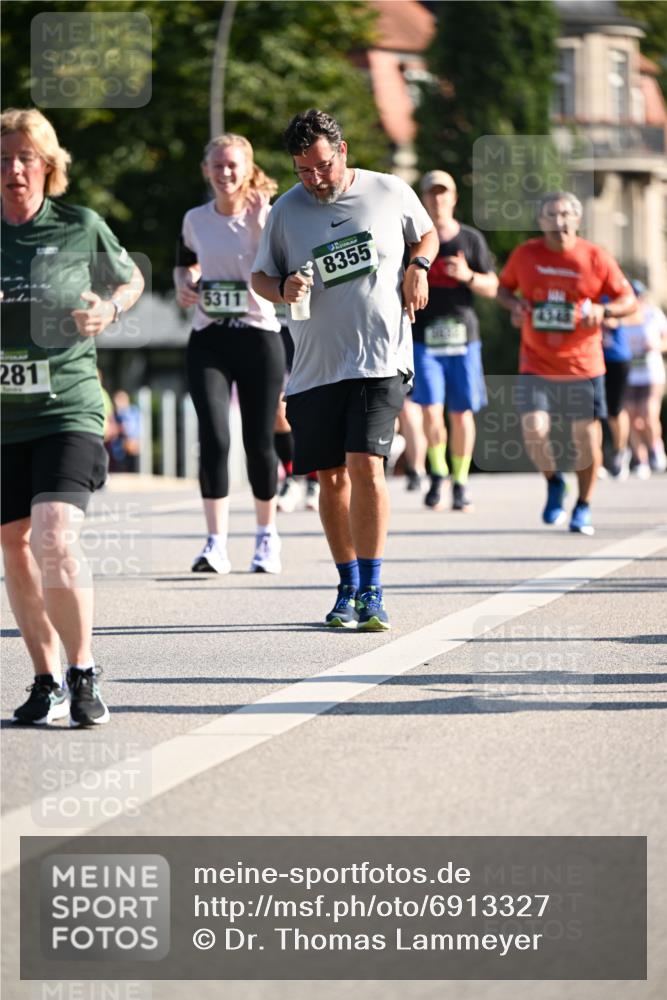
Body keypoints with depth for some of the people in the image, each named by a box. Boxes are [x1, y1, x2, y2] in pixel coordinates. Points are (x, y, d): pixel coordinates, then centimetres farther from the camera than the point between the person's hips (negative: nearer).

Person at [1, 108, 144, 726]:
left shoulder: (81, 227, 0)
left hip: (69, 408, -3)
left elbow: (130, 279, 18)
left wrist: (110, 309, -4)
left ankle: (83, 675, -2)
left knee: (54, 540, -19)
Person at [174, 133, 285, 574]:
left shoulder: (269, 216, -3)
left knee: (259, 442, 4)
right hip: (209, 340, 2)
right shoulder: (195, 220, 6)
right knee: (213, 438, -13)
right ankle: (216, 543, -12)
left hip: (259, 337, -1)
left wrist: (258, 225, -21)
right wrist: (184, 285, 4)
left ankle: (267, 536, 23)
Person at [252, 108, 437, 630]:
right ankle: (349, 586, 21)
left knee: (365, 466, -16)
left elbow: (427, 234, 21)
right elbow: (260, 276, 12)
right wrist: (284, 287, -10)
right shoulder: (287, 210, 4)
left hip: (380, 360, -3)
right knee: (331, 478, 7)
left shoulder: (391, 193, 3)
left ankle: (372, 589, -11)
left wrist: (418, 265, 0)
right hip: (314, 366, 3)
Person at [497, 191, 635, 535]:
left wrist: (604, 310, -18)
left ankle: (583, 507, 21)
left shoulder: (596, 258, -4)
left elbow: (628, 300, 3)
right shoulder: (525, 254, 0)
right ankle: (553, 482, 16)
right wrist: (514, 305, -6)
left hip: (582, 362, 0)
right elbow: (503, 287, 16)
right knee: (534, 431, -15)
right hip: (535, 363, 1)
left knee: (585, 436, 2)